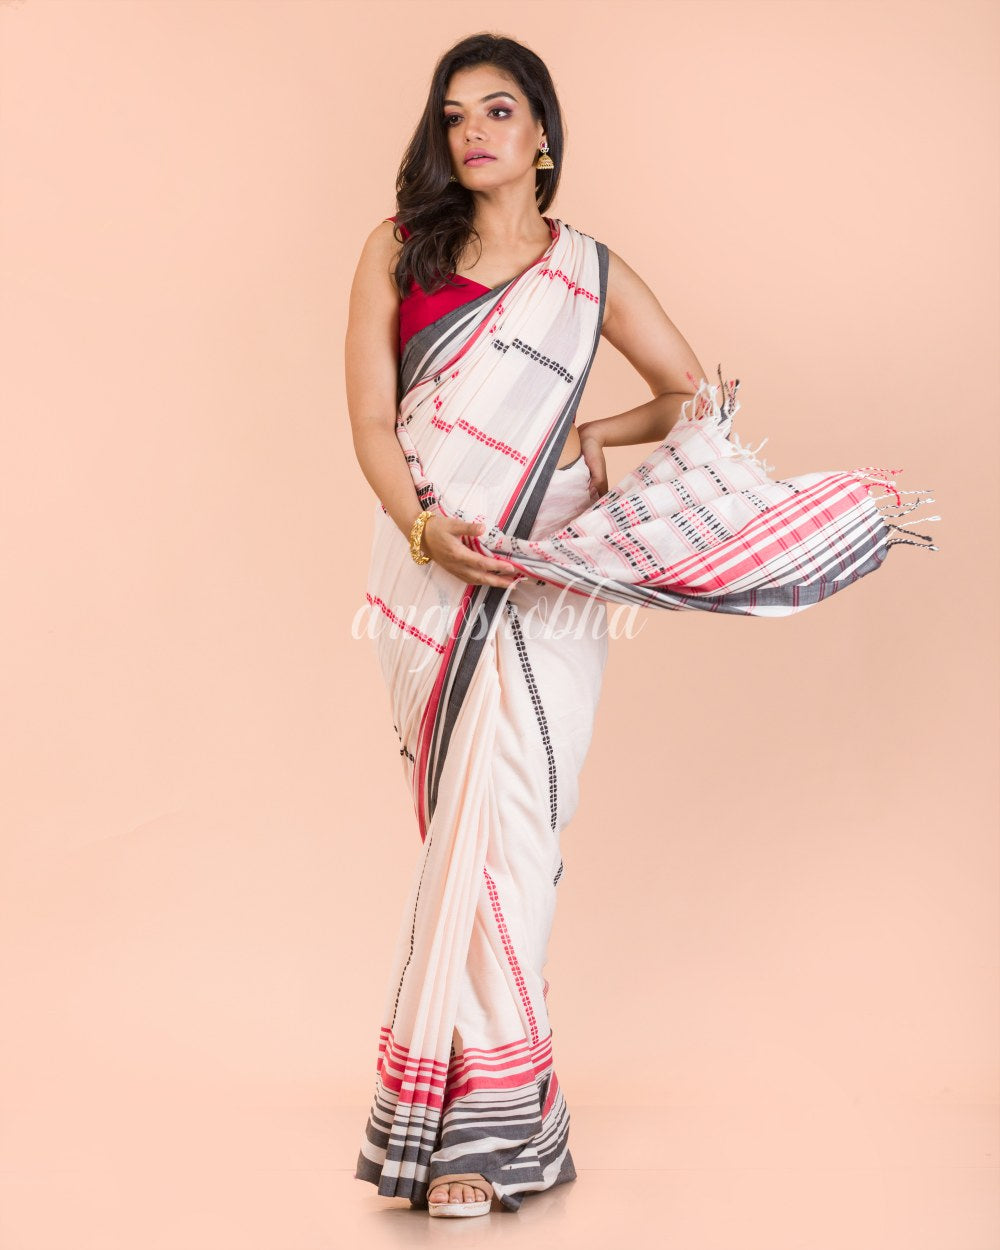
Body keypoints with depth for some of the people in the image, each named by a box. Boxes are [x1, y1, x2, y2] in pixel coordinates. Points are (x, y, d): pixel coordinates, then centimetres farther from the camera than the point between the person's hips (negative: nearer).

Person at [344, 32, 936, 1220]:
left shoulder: (590, 272, 8)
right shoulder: (399, 251, 9)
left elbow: (694, 398, 13)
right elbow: (372, 420, 2)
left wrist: (579, 439, -1)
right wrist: (425, 527, -14)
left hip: (543, 577, -2)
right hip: (426, 566, 2)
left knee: (504, 824, -10)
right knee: (457, 824, 5)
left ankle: (479, 1119, -2)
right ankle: (465, 1095, 15)